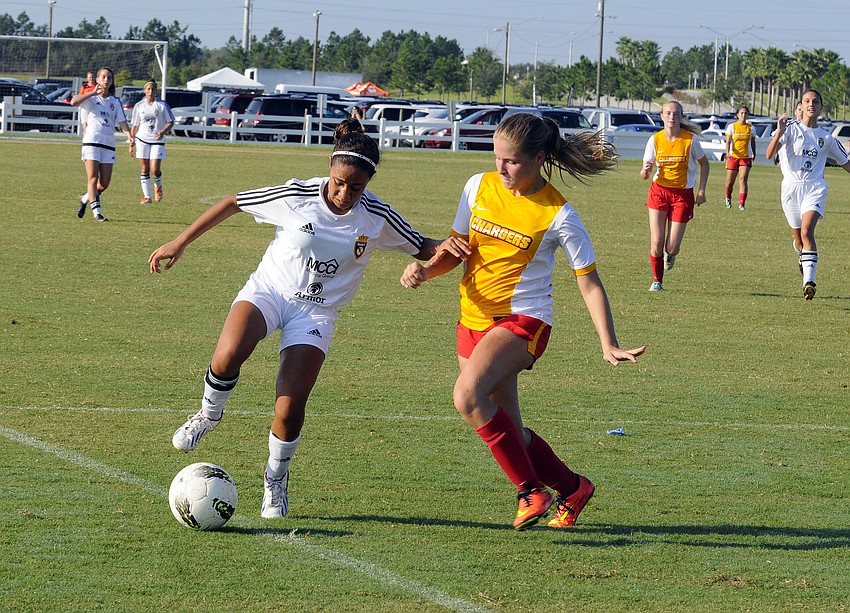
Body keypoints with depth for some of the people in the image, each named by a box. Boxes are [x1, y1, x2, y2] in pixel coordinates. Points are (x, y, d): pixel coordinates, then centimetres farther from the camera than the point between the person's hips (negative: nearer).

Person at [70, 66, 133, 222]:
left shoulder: (115, 102, 14)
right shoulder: (91, 98, 4)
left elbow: (122, 121, 4)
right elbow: (74, 102, -16)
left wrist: (129, 135, -14)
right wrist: (94, 92, -14)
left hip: (109, 145, 4)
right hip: (92, 142, -4)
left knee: (104, 183, 1)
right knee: (93, 178, -11)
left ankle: (85, 198, 27)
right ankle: (97, 212, -13)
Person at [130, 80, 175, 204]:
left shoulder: (162, 105, 0)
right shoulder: (139, 106, 5)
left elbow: (170, 122, 2)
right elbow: (134, 125, 11)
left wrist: (163, 131, -17)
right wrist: (132, 143, 8)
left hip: (157, 140, -1)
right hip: (142, 139, 1)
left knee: (155, 170, -10)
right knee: (145, 169, -2)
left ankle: (158, 187, 22)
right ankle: (146, 196, 4)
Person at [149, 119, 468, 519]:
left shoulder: (376, 218, -12)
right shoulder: (296, 196, -16)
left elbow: (420, 249, 2)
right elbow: (232, 204, -3)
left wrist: (445, 247, -23)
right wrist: (180, 243, -2)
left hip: (316, 312, 1)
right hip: (268, 290, -1)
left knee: (289, 410, -12)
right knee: (228, 356, -33)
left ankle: (276, 479, 19)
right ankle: (209, 414, 1)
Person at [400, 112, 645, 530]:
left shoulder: (557, 215, -12)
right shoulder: (480, 187, 1)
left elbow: (588, 283, -6)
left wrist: (609, 345, -14)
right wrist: (425, 270, -10)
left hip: (522, 320, -6)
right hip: (474, 319, 6)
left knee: (468, 396, -30)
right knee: (508, 433, 10)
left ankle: (530, 491, -17)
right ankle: (572, 489, 33)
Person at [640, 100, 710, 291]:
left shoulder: (690, 139, -10)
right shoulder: (655, 140, -6)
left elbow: (704, 163, 6)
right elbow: (645, 174, -1)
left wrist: (701, 191, 0)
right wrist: (645, 170, -26)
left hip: (683, 194, -1)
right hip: (659, 191, 1)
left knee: (672, 248, -5)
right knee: (656, 243, -8)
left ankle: (669, 255, 34)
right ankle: (657, 281, 14)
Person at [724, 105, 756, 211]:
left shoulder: (750, 128, 5)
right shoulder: (731, 126, 0)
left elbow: (753, 142, 18)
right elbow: (728, 142, -8)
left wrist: (754, 154, 23)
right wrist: (727, 153, -24)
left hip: (746, 157, 0)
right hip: (733, 156, 0)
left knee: (743, 179, -16)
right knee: (730, 182, 6)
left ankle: (742, 204, -18)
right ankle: (728, 198, 36)